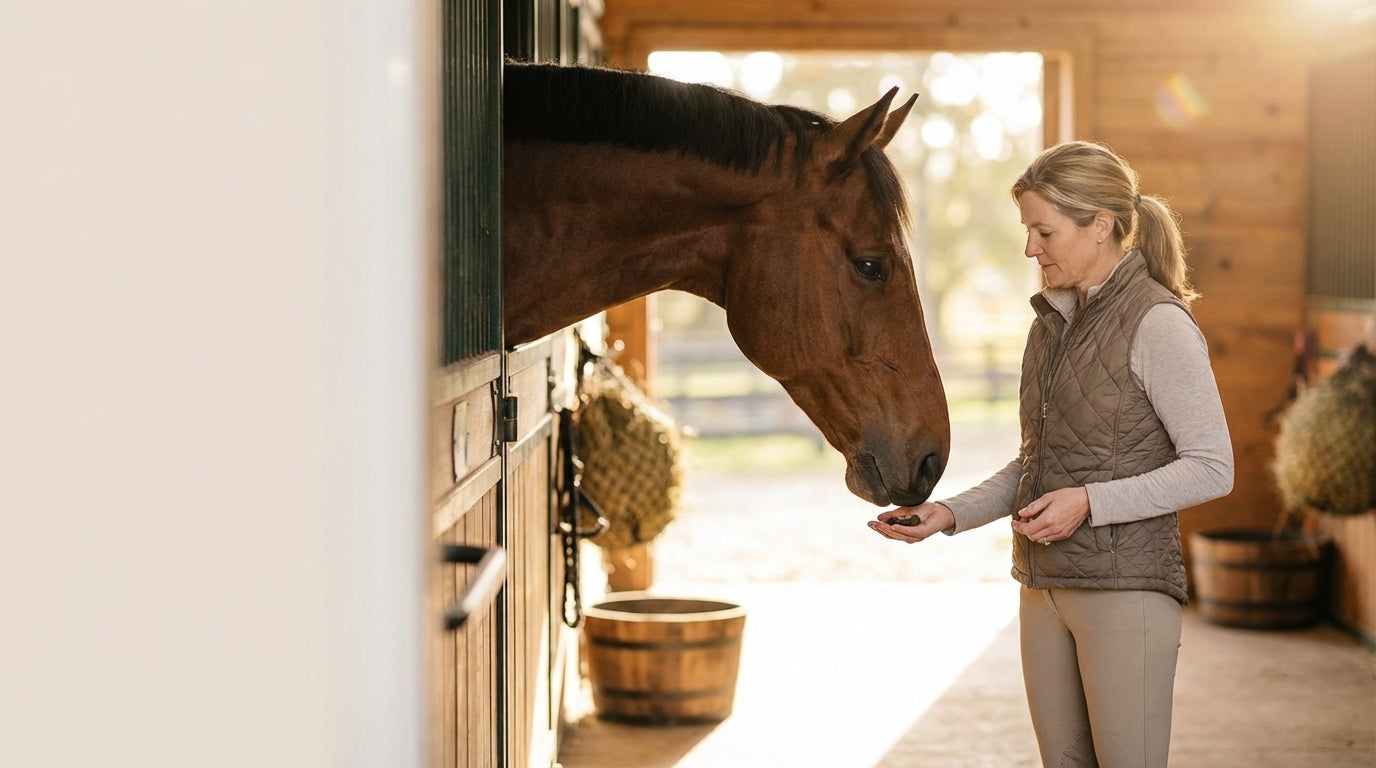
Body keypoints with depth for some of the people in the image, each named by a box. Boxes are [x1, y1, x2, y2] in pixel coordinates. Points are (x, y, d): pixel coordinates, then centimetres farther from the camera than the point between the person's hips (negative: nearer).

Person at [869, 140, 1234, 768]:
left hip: (1125, 587, -8)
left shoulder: (1158, 324, -12)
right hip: (1043, 586, 8)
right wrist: (950, 515, 5)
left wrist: (1090, 501, -21)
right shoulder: (1052, 322, 13)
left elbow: (1212, 469, -14)